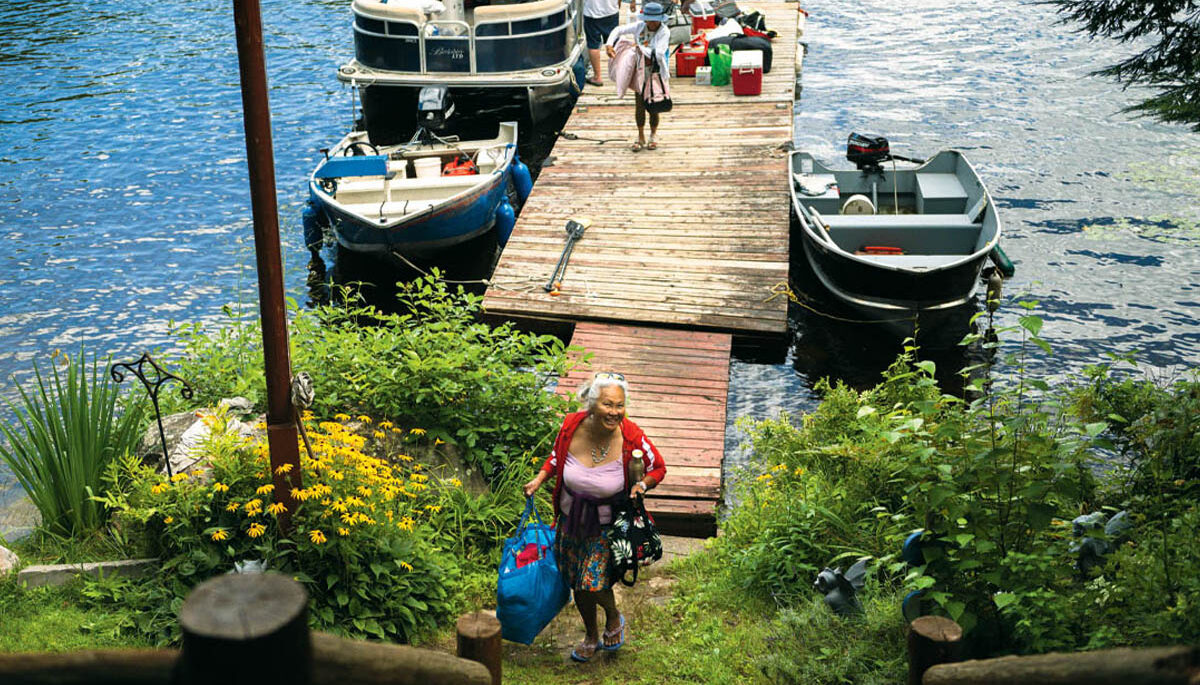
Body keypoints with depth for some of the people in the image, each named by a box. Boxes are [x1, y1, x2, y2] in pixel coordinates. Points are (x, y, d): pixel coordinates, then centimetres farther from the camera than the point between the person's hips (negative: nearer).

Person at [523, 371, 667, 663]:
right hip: (571, 518, 3)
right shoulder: (571, 426, -18)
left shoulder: (632, 438, -24)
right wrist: (539, 479, -10)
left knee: (593, 584, -11)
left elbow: (658, 468, -5)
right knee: (577, 584, 16)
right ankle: (591, 636, 43)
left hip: (607, 524, -3)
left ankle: (614, 618, 25)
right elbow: (556, 457, 5)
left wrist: (642, 484, -24)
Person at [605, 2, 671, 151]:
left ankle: (653, 136, 28)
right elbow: (618, 30, 2)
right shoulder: (639, 26, -4)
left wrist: (641, 48, -25)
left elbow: (658, 54, -25)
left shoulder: (664, 32, -15)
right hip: (640, 72, 3)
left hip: (656, 74, -3)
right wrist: (609, 45, -14)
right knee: (639, 106, 5)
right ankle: (641, 137, 20)